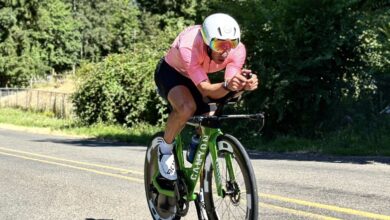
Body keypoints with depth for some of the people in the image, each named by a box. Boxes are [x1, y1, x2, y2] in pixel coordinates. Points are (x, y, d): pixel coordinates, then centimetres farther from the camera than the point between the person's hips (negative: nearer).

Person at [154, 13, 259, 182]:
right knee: (187, 107, -34)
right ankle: (165, 149, -9)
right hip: (170, 72, -5)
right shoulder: (188, 46, -41)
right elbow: (205, 89, -44)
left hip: (197, 77, 5)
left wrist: (244, 85, -55)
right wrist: (227, 85, -64)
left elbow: (230, 86, -33)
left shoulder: (237, 50, -29)